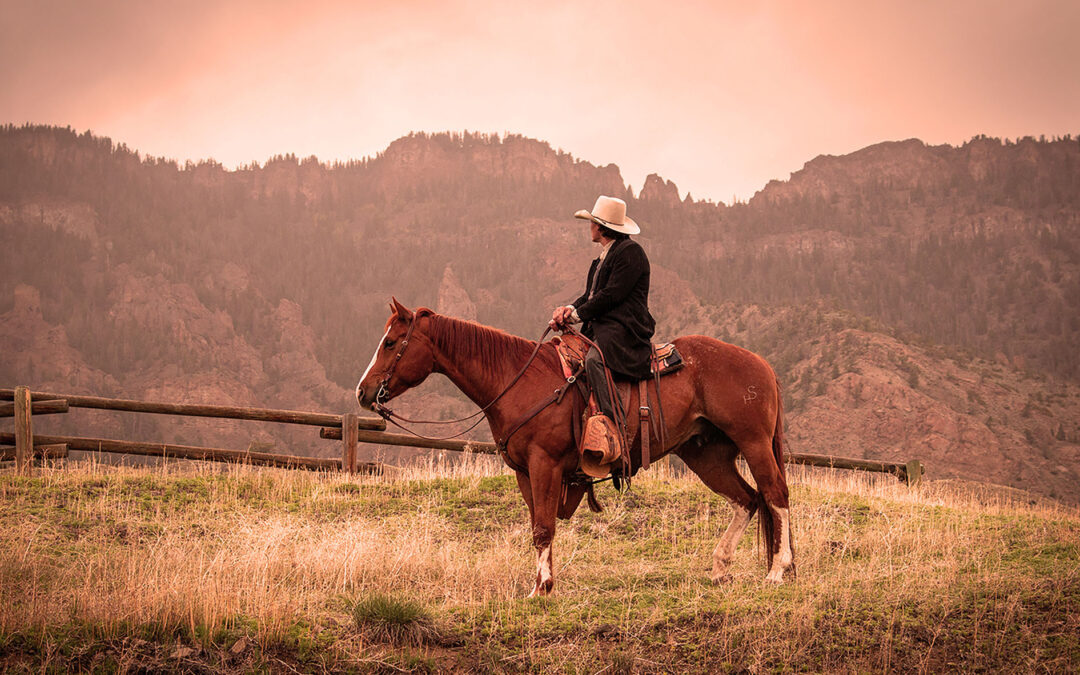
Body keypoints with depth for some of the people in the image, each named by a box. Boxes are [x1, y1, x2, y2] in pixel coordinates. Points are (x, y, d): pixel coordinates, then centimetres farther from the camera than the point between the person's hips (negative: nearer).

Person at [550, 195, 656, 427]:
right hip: (599, 327, 10)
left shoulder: (630, 252, -8)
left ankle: (615, 425, -41)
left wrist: (577, 315, -12)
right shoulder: (605, 256, 23)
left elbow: (612, 295, -15)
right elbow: (591, 295, 20)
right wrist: (570, 309, -1)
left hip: (624, 329, -10)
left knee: (594, 360, -34)